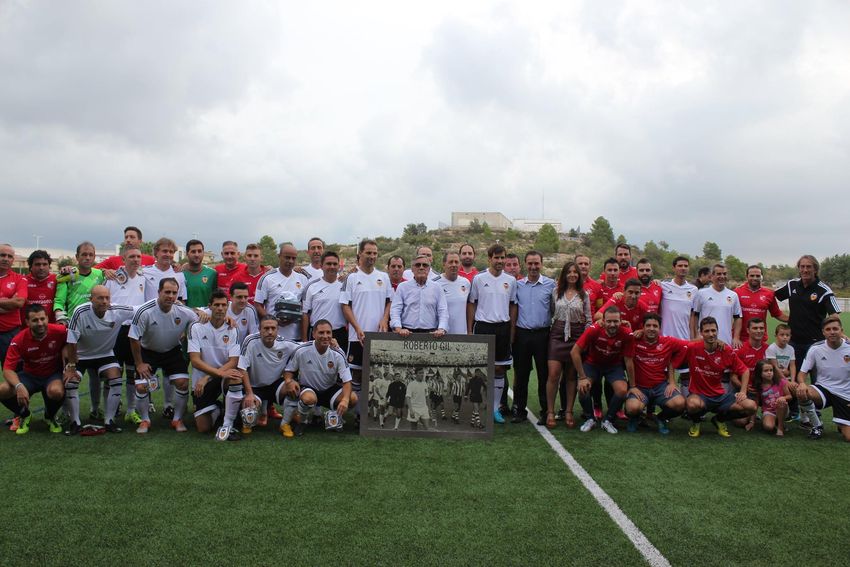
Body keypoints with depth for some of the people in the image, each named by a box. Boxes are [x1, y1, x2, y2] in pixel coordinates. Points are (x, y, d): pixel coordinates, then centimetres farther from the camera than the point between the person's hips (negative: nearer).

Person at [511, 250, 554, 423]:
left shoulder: (551, 284, 1)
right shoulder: (518, 285, 7)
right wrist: (511, 334, 4)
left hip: (542, 334, -2)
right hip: (522, 334, 2)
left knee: (544, 373, 4)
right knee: (521, 374, 7)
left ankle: (546, 410, 14)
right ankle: (519, 409, 15)